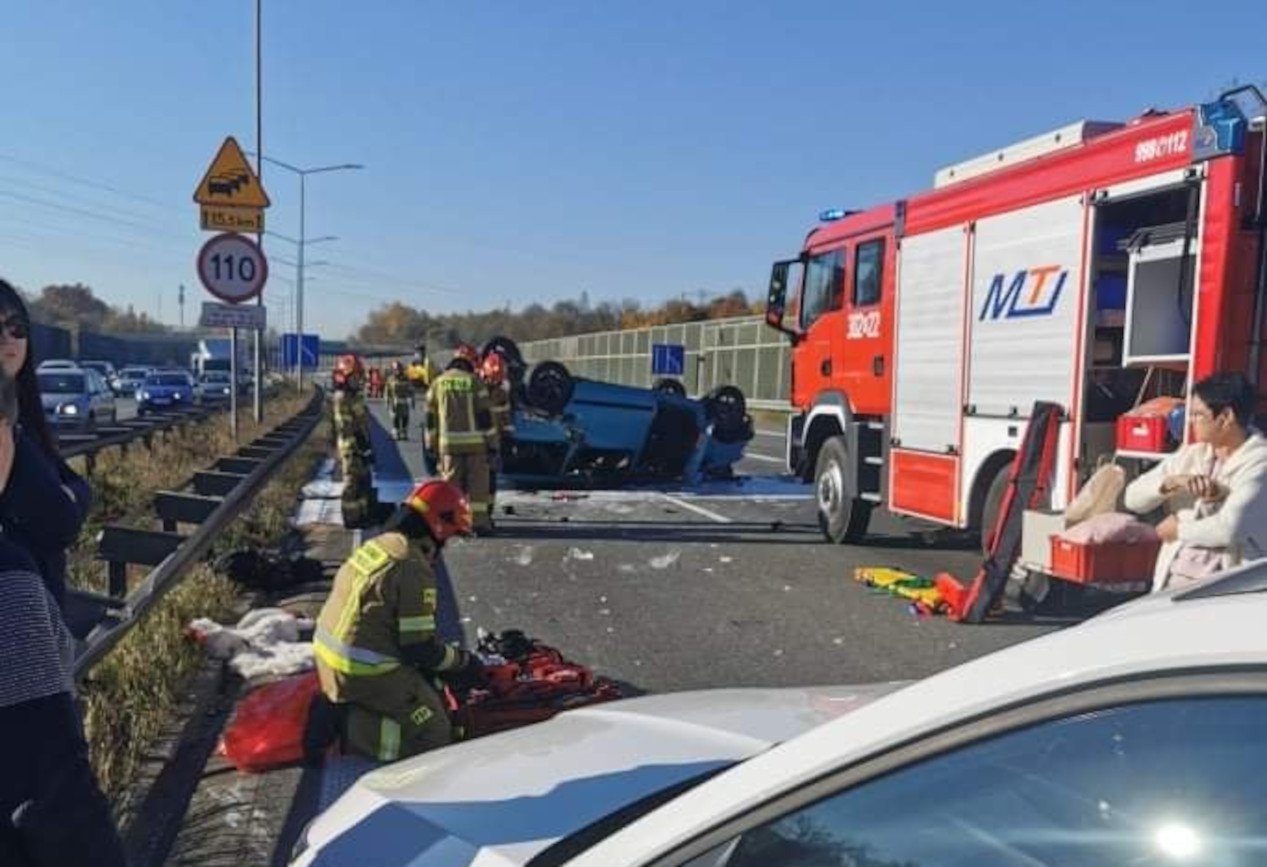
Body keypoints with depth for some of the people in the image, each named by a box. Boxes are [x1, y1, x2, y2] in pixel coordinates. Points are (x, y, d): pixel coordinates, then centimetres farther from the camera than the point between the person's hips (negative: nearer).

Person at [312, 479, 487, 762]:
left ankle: (340, 713, 13)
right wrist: (463, 661, -3)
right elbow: (420, 647, -19)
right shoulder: (414, 569, -21)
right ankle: (349, 728, -5)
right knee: (433, 733, -2)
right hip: (364, 673, -9)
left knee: (424, 684, 24)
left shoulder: (375, 546, 7)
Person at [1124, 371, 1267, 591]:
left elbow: (1229, 529, -18)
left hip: (1224, 585, -5)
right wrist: (1171, 482, -8)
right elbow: (1133, 498, 8)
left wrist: (1177, 530, -3)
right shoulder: (1191, 455, 12)